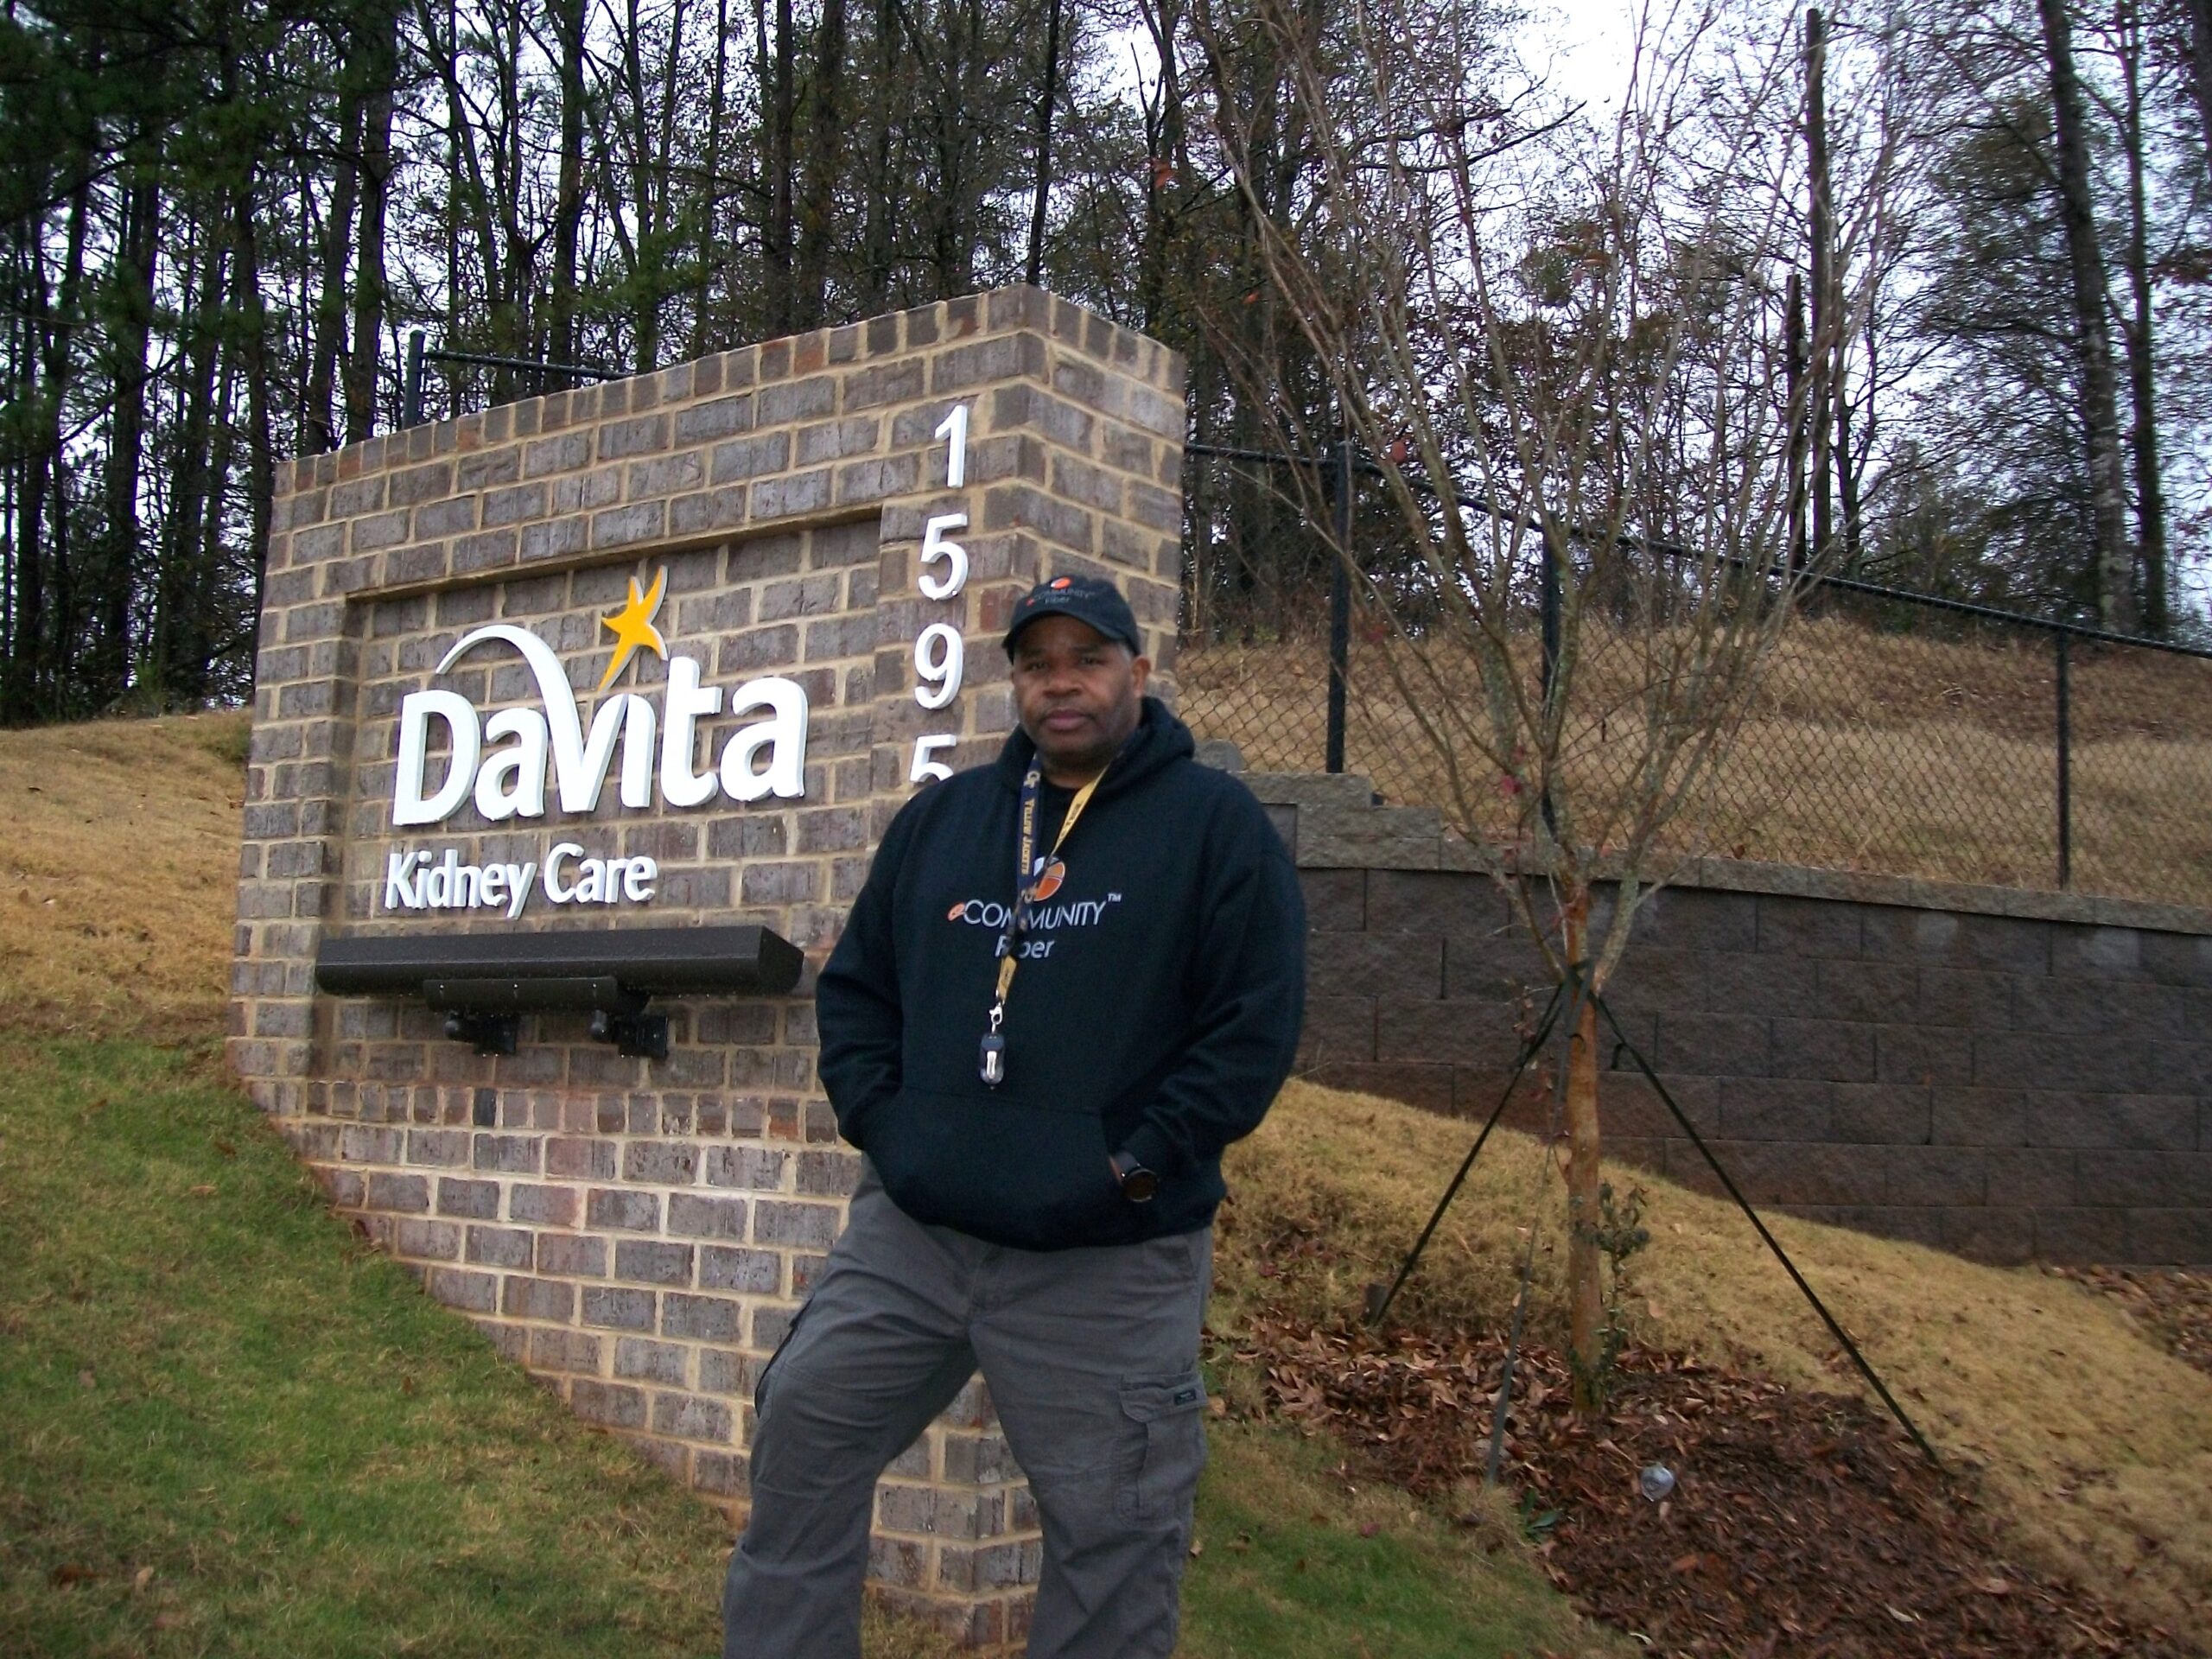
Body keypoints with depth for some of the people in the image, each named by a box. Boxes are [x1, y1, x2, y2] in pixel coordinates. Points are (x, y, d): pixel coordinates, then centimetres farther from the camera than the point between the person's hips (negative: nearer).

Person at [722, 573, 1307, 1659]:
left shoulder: (1214, 823, -2)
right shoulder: (940, 816, 13)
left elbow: (1256, 1023, -8)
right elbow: (854, 984, 17)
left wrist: (1140, 1164, -13)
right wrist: (876, 1118, 2)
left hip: (1109, 1263, -4)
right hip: (908, 1228, 5)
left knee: (1110, 1531, 5)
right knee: (801, 1438, 11)